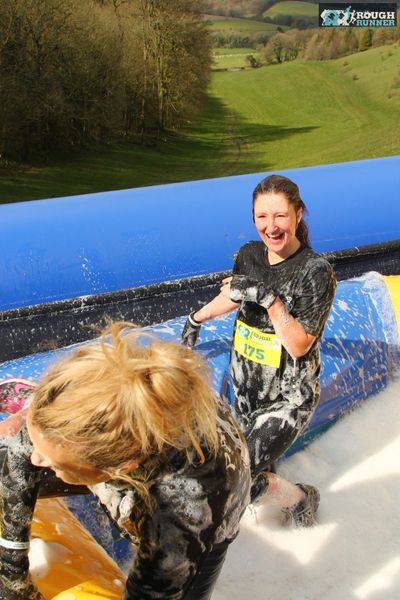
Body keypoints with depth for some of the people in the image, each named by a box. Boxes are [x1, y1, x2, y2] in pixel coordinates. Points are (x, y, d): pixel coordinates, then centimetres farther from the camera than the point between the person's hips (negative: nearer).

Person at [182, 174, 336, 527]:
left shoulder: (316, 271, -21)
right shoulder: (249, 255, -4)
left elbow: (299, 345, -22)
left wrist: (269, 298, -33)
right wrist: (196, 320, 28)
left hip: (289, 396, -6)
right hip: (246, 386, 6)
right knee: (253, 463, 19)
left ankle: (301, 500, 18)